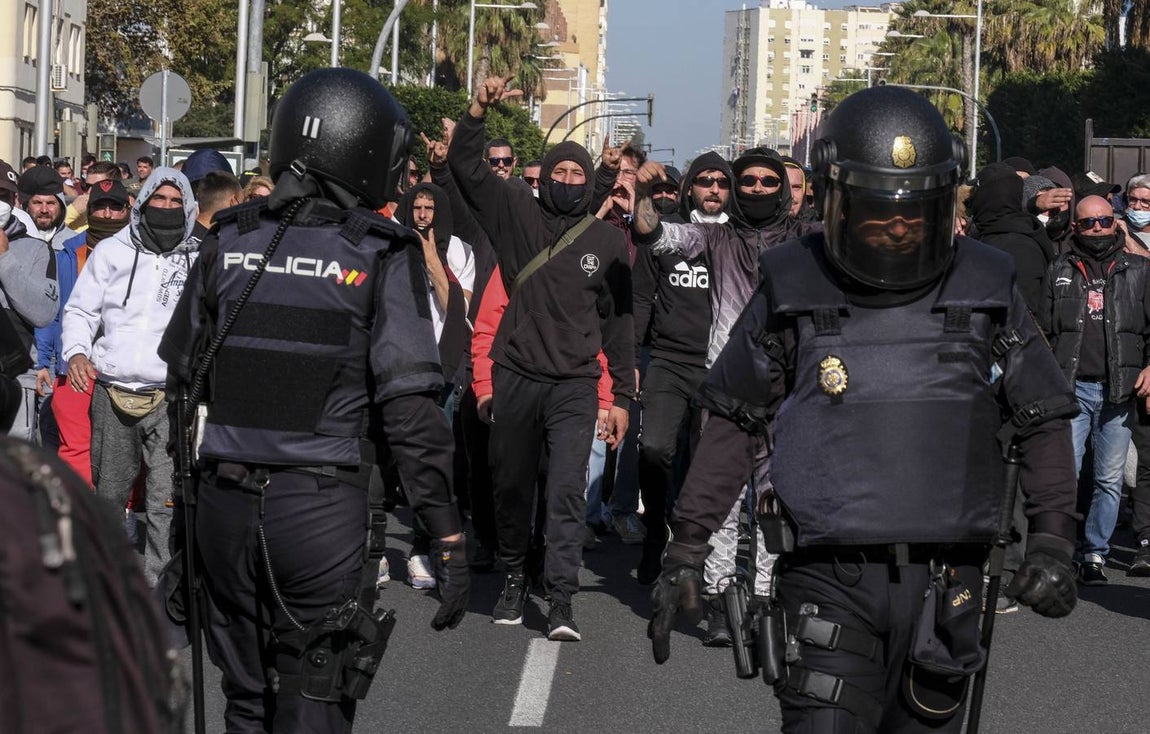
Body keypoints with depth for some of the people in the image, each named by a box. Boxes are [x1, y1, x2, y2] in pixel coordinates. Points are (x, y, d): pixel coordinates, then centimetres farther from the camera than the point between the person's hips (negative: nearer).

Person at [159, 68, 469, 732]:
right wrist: (449, 538, -11)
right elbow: (410, 407, -14)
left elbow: (182, 371, 9)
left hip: (226, 502, 4)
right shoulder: (382, 256, -9)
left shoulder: (229, 240, 4)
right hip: (323, 506, -4)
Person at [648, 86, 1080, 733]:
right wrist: (686, 549, 4)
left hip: (944, 581, 2)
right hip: (829, 577, -2)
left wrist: (1053, 542, 0)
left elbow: (1043, 422, 11)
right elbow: (736, 424, 7)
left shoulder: (987, 289, 3)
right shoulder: (793, 288, 0)